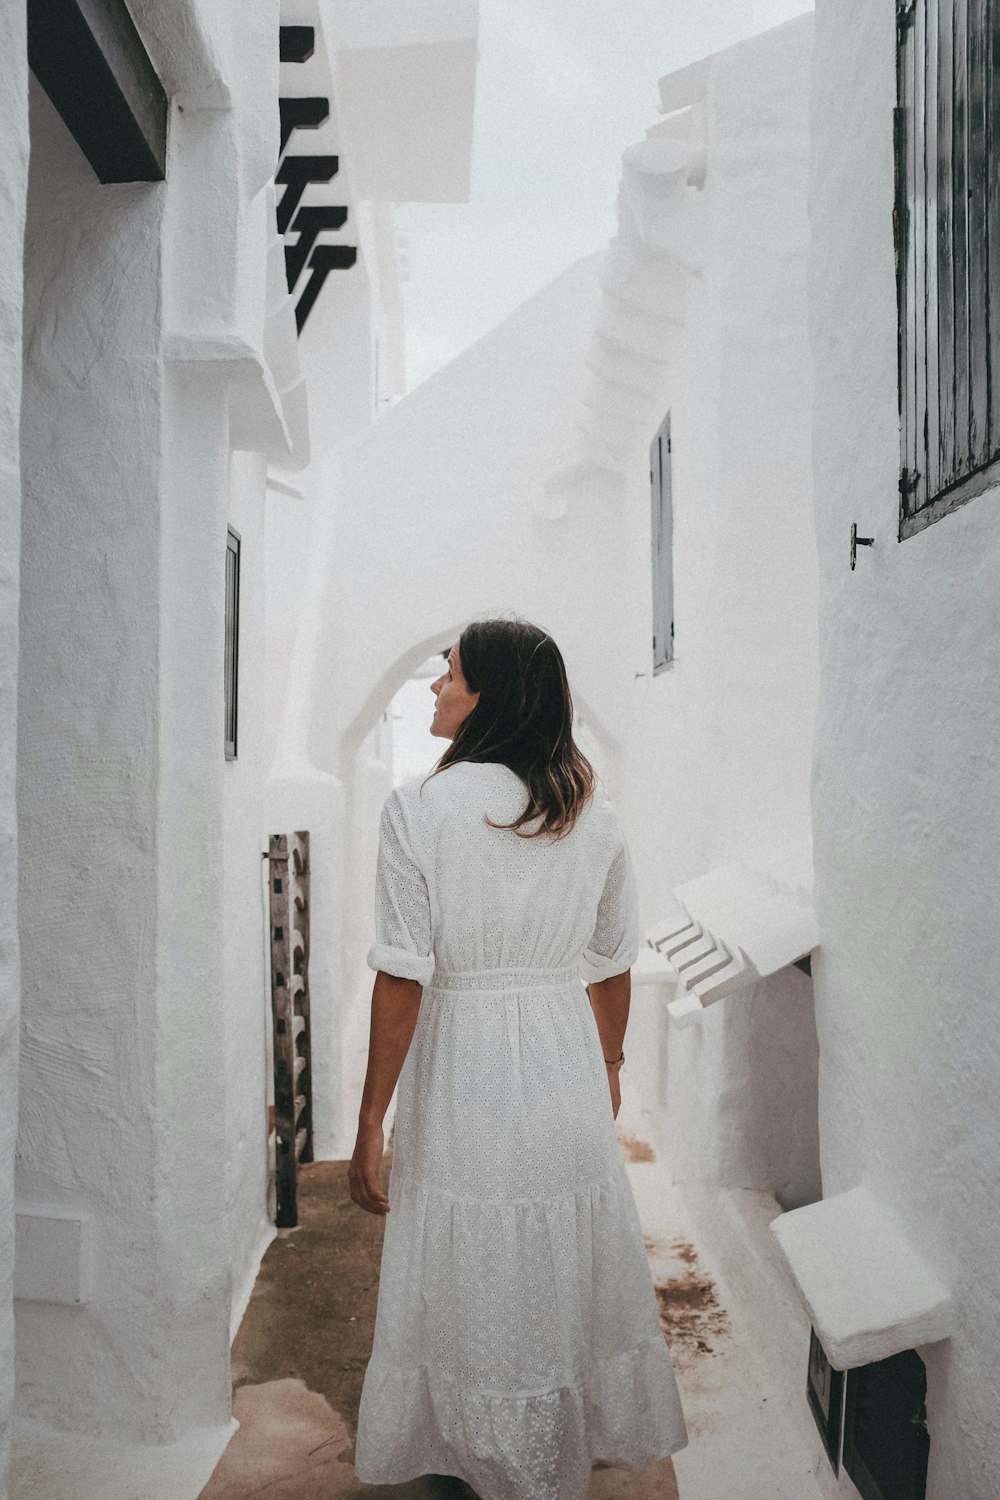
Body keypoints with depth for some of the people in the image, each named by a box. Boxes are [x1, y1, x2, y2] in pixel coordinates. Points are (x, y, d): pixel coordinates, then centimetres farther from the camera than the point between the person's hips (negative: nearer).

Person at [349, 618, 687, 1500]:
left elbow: (403, 977, -16)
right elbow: (614, 964, 6)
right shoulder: (594, 812, -1)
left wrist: (371, 1124, -8)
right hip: (567, 1064, 5)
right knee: (573, 1271, 21)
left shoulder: (419, 807, -14)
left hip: (464, 1067, -4)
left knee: (474, 1284, 15)